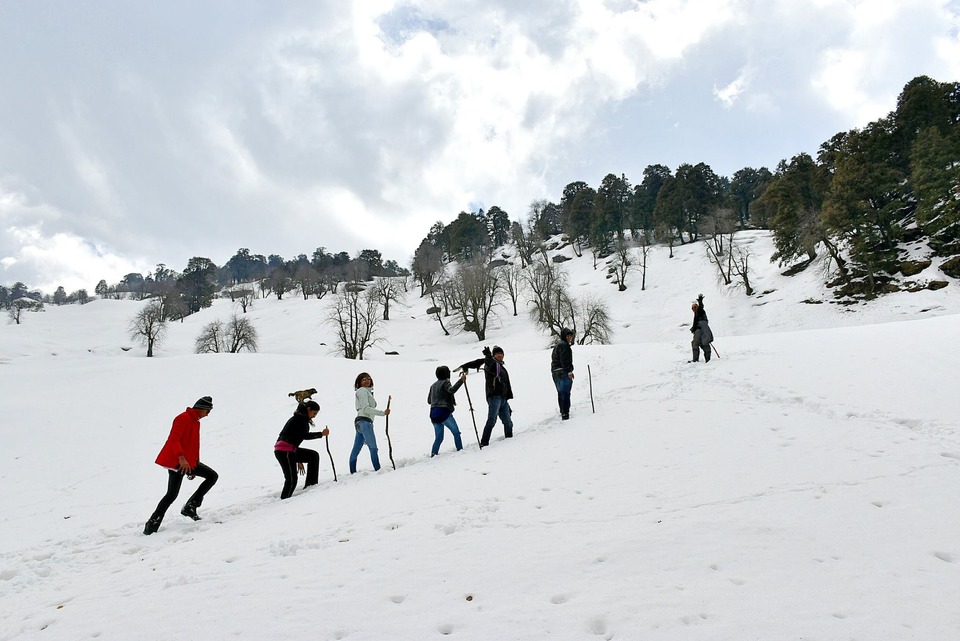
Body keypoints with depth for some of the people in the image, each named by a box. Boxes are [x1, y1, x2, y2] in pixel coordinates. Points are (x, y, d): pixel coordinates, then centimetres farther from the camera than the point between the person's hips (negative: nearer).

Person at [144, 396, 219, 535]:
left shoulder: (196, 422, 18)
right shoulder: (183, 418, -11)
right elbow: (174, 439, -22)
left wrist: (193, 467, 24)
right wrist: (181, 457, -33)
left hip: (189, 461, 9)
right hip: (176, 461, -9)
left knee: (212, 476, 1)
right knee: (172, 494, -10)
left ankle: (190, 507, 4)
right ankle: (153, 524, 1)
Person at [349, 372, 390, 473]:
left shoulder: (368, 392, 26)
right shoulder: (363, 391, -3)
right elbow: (366, 409, -13)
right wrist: (383, 412, -14)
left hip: (359, 422, 9)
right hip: (364, 422, -9)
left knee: (356, 449, 7)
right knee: (373, 448, -11)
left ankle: (353, 472, 8)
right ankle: (378, 470, -14)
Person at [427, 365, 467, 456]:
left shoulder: (433, 386, 21)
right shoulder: (445, 382, 0)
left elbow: (429, 400, 26)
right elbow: (452, 390, -21)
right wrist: (461, 380, -26)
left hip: (433, 414, 7)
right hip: (444, 412, -7)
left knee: (438, 438, 12)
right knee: (456, 433, 1)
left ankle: (433, 454, 3)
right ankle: (460, 450, -6)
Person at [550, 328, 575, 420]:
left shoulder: (556, 346, 23)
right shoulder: (564, 345, -10)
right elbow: (564, 359, -20)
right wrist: (569, 371, -22)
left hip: (555, 372, 10)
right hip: (563, 372, -10)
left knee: (561, 393, 19)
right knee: (565, 393, -12)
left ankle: (562, 412, 31)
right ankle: (565, 414, -18)